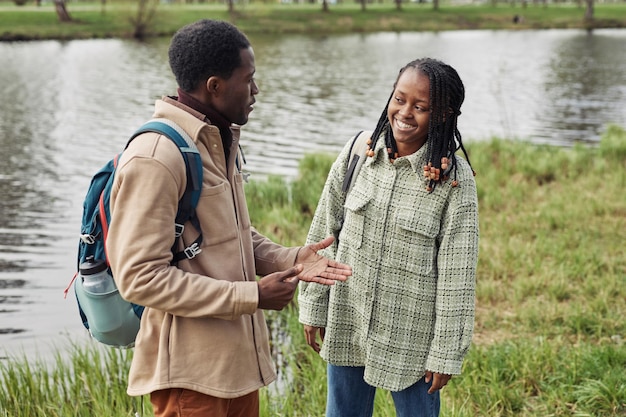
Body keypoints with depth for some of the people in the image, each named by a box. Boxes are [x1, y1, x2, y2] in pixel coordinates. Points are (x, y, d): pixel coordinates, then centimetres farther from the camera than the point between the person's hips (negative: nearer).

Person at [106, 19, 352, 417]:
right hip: (191, 370, -8)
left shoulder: (222, 141, 9)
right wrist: (252, 296, -21)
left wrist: (290, 259, 0)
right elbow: (141, 277, -22)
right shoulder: (154, 158, -21)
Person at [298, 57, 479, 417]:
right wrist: (313, 306, 5)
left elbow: (458, 273, -11)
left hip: (411, 334, -3)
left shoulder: (453, 178, -14)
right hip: (346, 322, 4)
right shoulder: (359, 154, -5)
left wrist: (446, 353, -10)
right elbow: (324, 233, 3)